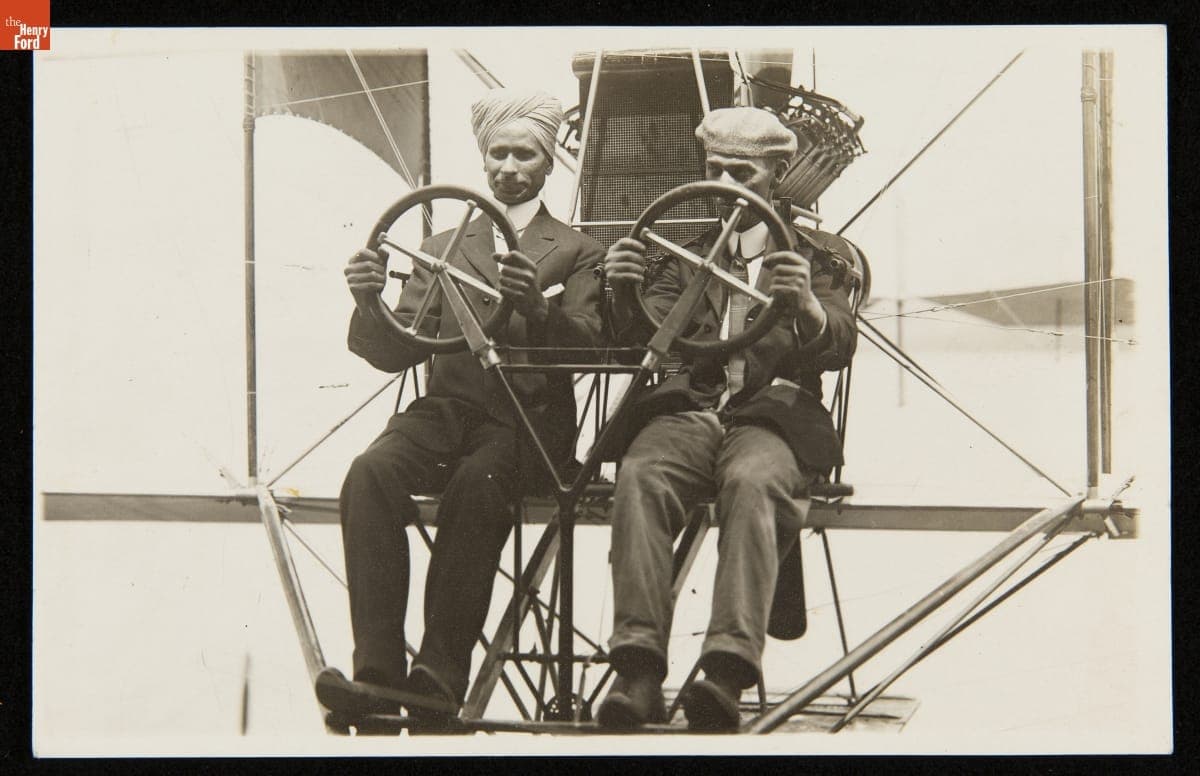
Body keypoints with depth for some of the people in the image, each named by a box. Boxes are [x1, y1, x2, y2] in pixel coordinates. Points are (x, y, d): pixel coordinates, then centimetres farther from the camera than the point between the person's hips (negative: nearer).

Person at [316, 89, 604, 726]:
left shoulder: (577, 253, 16)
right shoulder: (443, 249, 23)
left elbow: (587, 345, -2)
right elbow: (396, 353, 12)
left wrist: (537, 305, -24)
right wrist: (369, 305, -11)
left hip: (529, 418, -2)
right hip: (446, 409, 3)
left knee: (477, 481, -37)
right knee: (370, 473, -31)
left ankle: (440, 676, -36)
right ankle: (378, 673, -34)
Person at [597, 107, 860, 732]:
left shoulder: (816, 255, 20)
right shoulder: (688, 254, 27)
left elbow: (839, 347, 2)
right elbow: (646, 332, 11)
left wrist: (807, 306, -23)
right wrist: (625, 293, -14)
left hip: (774, 413, -2)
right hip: (690, 409, 2)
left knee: (751, 482, -37)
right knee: (640, 476, -32)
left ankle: (727, 672, -51)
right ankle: (638, 672, -43)